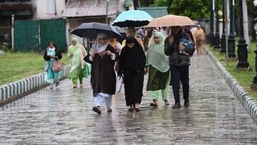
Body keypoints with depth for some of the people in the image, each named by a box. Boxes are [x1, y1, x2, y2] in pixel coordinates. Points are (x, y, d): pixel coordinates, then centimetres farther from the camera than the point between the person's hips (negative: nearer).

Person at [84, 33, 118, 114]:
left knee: (107, 89, -1)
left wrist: (111, 54, -24)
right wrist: (93, 55, -13)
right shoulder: (94, 48, 9)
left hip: (107, 73, -1)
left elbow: (116, 57, -5)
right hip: (97, 73, 1)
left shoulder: (109, 48, 4)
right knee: (97, 89, -9)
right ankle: (98, 106, -17)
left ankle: (108, 106, 10)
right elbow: (88, 59, 6)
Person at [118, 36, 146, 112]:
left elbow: (143, 60, -2)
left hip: (137, 72, -2)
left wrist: (139, 68, -12)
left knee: (137, 87, -11)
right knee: (129, 88, 2)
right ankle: (131, 105, 6)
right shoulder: (124, 50, 0)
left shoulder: (139, 49, -5)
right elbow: (121, 62, 3)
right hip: (128, 73, 2)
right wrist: (120, 72, -1)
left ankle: (136, 104, -15)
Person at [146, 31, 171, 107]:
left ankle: (165, 99, 27)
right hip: (154, 67, 0)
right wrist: (147, 66, 6)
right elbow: (149, 57, 9)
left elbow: (169, 56, 3)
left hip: (164, 67, 0)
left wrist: (170, 65, 1)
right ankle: (154, 100, -19)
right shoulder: (152, 47, 3)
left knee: (164, 84, 12)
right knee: (154, 84, -12)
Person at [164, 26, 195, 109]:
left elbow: (192, 48, 1)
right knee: (175, 83, -7)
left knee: (185, 82, 8)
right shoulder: (168, 39, 6)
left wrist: (185, 48, -16)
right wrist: (170, 44, -12)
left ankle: (186, 100, 25)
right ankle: (177, 102, -6)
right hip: (173, 63, 1)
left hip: (184, 62, -1)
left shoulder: (185, 36, 2)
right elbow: (166, 52, 3)